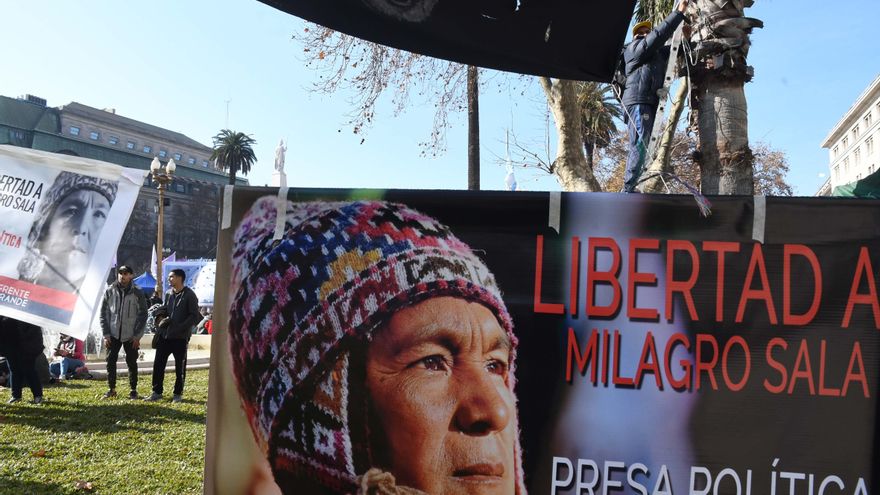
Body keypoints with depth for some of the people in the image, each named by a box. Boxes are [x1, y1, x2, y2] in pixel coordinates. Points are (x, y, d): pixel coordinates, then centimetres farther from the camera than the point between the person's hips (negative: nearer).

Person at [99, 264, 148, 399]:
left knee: (132, 363, 4)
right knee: (110, 361, 2)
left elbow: (143, 315, -2)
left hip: (131, 336, -1)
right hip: (113, 334, 2)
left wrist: (138, 335, -7)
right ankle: (111, 389, 16)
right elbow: (103, 313, 4)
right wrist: (106, 334, -3)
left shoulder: (138, 293, -3)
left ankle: (133, 390, 15)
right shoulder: (109, 291, 1)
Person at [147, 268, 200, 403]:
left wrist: (179, 328, -19)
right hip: (164, 335, 6)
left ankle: (178, 393, 16)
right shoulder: (168, 293, 10)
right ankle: (157, 392, 18)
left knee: (180, 367, 5)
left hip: (180, 337, -6)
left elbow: (194, 316, -12)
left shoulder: (189, 295, -9)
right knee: (158, 363, 6)